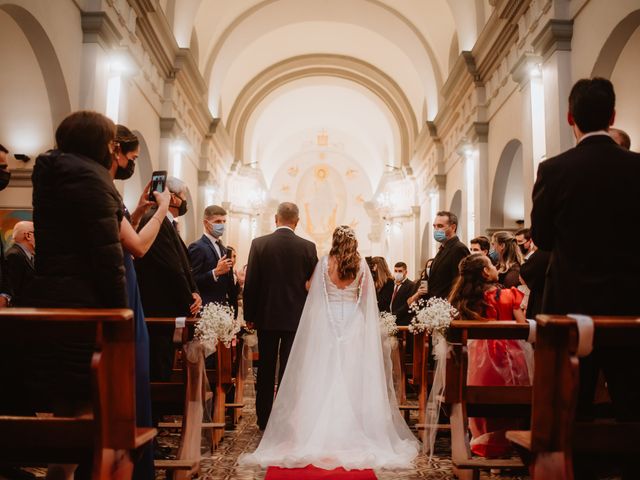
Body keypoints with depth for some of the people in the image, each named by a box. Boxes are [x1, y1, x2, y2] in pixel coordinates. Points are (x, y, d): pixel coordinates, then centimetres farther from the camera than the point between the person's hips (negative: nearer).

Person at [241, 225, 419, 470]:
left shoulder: (324, 264, -4)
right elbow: (367, 298, 3)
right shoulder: (361, 265, -1)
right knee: (353, 374, 6)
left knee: (325, 374, 6)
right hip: (354, 323, 1)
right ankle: (352, 429, 10)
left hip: (327, 323, -1)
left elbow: (314, 293, 0)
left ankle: (323, 433, 8)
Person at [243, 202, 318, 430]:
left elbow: (250, 283, -5)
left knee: (266, 369, 12)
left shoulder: (259, 244, -6)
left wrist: (249, 315, 4)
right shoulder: (308, 247, -5)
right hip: (296, 317, 0)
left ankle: (264, 419, 19)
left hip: (266, 316, 1)